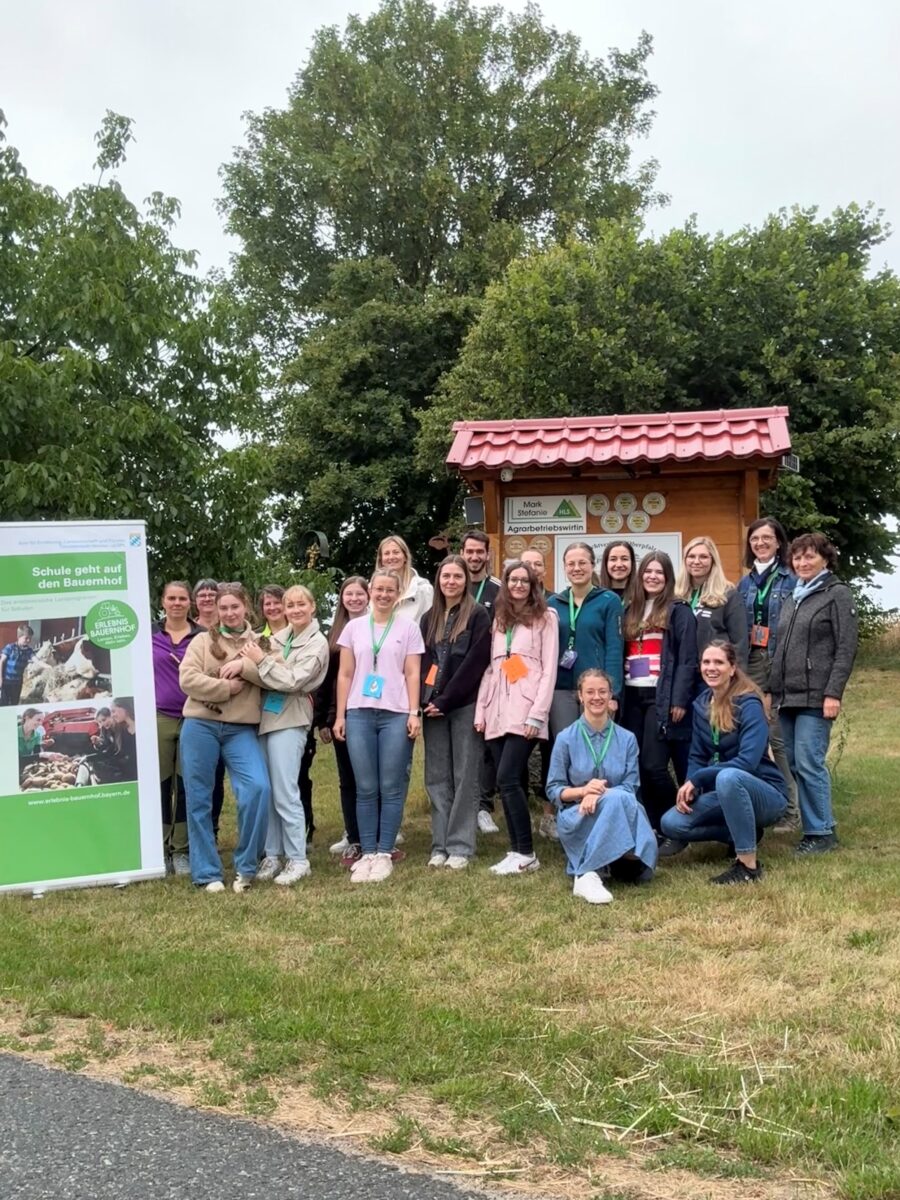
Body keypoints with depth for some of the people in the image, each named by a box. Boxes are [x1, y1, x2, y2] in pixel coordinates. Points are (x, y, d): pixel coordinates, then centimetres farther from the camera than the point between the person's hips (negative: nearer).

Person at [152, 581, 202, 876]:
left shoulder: (202, 636, 3)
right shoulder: (149, 634, 5)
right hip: (159, 718, 1)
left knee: (187, 786, 4)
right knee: (160, 785, 6)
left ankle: (182, 851, 13)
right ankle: (161, 850, 16)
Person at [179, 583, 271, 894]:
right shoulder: (202, 640, 7)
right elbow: (187, 679, -7)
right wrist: (226, 687, -10)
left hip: (241, 729, 0)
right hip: (200, 726, 0)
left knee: (257, 788, -19)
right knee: (199, 800, 3)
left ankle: (245, 867, -3)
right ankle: (206, 872, 15)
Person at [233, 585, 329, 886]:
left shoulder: (317, 643, -3)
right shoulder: (278, 637, 14)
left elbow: (292, 681, -13)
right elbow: (263, 676, 4)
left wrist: (260, 661, -12)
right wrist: (242, 664, -17)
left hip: (289, 722, -6)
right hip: (265, 717, 6)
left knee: (285, 793, -6)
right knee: (266, 792, 7)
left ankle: (298, 860, 3)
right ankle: (272, 855, 16)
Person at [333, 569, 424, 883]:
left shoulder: (408, 628, 5)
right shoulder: (354, 627, 10)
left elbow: (412, 674, 2)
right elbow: (345, 674, 10)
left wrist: (414, 713, -6)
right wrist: (339, 715, 5)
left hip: (395, 715, -2)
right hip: (359, 714, 2)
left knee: (391, 788, 0)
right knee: (366, 788, 3)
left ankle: (384, 854, 7)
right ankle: (367, 853, 10)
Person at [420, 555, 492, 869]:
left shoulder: (478, 616, -1)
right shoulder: (429, 619, 15)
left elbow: (475, 662, -10)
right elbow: (422, 662, 12)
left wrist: (446, 700, -14)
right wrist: (425, 700, -4)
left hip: (465, 705, -5)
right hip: (433, 706, 5)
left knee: (463, 776, -1)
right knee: (437, 778, 6)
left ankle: (460, 846, 3)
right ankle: (440, 844, 12)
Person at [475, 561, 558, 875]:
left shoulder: (545, 618, 2)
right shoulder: (498, 619, 18)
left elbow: (549, 670, -5)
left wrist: (537, 714, -13)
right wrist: (480, 710, 9)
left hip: (525, 711, -5)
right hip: (497, 712, 6)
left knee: (507, 779, -14)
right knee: (509, 783, 4)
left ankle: (526, 854, -6)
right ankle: (516, 850, 11)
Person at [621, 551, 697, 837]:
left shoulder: (679, 611, -1)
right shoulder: (631, 611, 16)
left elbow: (687, 660, -8)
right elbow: (622, 655, 15)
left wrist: (679, 700, -16)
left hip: (662, 697, -6)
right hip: (633, 696, 6)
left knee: (654, 765, -12)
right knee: (637, 766, 4)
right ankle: (654, 828, 12)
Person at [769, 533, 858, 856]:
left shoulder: (838, 594, -2)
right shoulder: (792, 599, 19)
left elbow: (846, 648, -9)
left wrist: (833, 693, -16)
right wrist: (773, 690, 18)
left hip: (815, 697, -7)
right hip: (787, 696, 7)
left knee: (809, 764, -10)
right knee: (794, 764, 6)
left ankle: (822, 832, 0)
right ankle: (812, 826, 15)